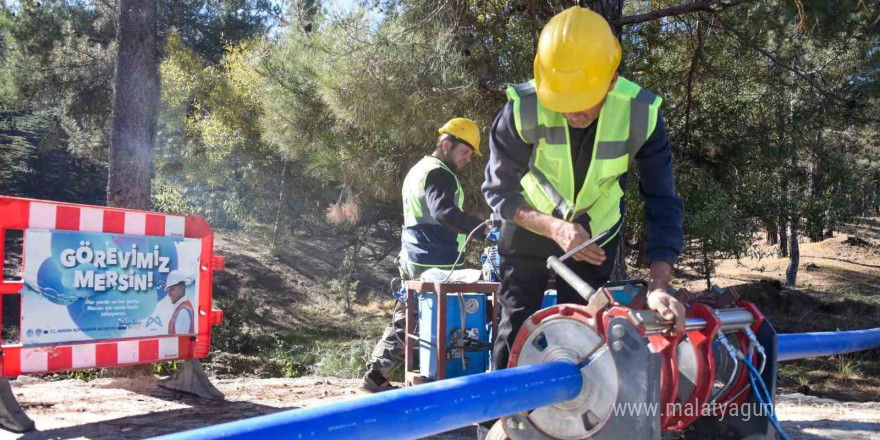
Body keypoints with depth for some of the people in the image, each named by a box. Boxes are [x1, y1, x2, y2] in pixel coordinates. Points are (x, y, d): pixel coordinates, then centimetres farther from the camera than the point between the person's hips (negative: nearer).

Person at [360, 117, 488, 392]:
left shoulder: (419, 169, 21)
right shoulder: (439, 174, -14)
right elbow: (444, 212, -32)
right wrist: (484, 229, -41)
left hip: (412, 260, 10)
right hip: (435, 265, -10)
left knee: (404, 319, 13)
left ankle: (376, 374, 15)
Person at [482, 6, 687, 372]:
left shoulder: (641, 114, -27)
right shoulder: (523, 109, -30)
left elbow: (662, 203, -25)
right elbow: (499, 191, -20)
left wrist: (659, 285, -39)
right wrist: (554, 228, -36)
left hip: (595, 232, 1)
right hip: (530, 226, -1)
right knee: (516, 327, -1)